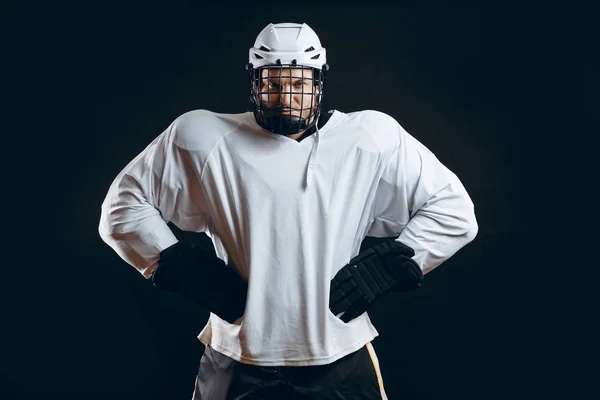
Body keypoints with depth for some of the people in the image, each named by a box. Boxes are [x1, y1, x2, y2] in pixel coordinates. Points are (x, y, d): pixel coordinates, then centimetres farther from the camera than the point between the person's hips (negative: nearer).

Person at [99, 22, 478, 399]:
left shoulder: (372, 139, -3)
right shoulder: (204, 138, -4)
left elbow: (453, 209, 3)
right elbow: (125, 203, 4)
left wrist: (392, 266, -6)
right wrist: (181, 266, -6)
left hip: (341, 363, 1)